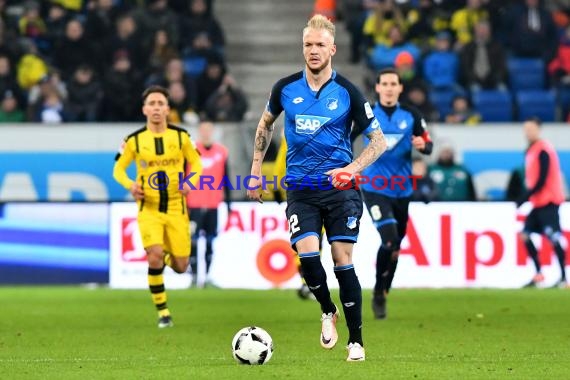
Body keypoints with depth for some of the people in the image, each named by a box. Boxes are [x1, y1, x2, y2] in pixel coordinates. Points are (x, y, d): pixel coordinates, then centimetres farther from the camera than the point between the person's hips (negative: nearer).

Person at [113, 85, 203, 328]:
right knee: (154, 258, -21)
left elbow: (196, 162, 11)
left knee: (180, 267, 2)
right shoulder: (134, 140, -3)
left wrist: (191, 181, -11)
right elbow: (118, 168, 6)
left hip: (176, 208, 2)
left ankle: (167, 255, 41)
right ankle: (162, 311, -5)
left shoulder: (180, 137, -1)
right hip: (148, 208, -2)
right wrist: (130, 185, -16)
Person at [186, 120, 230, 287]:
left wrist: (227, 200, 12)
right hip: (194, 204, -3)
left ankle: (208, 275, 13)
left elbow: (225, 178, 13)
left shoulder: (221, 152, 7)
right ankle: (194, 276, -3)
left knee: (210, 240, 6)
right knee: (193, 240, -6)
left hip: (213, 205, 3)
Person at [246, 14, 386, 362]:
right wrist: (256, 169, 16)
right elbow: (266, 124, 21)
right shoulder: (286, 88, 1)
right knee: (307, 255, -15)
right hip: (301, 188, 2)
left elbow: (379, 140, 0)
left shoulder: (347, 92, -5)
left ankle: (356, 341, 5)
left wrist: (353, 168, -15)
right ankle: (328, 312, 14)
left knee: (343, 260, -5)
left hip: (339, 186, -2)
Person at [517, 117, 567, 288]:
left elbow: (541, 180, -19)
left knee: (554, 238, -13)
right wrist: (525, 197, 8)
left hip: (548, 201, -9)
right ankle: (538, 274, 12)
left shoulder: (543, 150, -13)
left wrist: (525, 197, -17)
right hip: (538, 203, 9)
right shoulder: (531, 150, 14)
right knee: (525, 235, 6)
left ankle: (563, 278, -13)